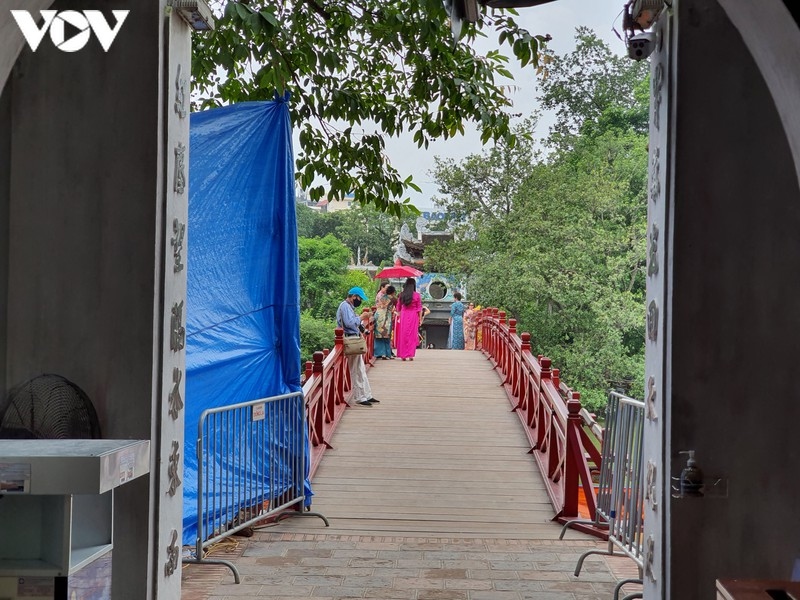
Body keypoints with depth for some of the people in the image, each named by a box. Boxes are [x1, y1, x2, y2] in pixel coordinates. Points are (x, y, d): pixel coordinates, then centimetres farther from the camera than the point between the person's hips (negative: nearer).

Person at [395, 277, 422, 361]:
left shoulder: (401, 294, 2)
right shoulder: (417, 295, -6)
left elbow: (398, 307, 8)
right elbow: (419, 308, -4)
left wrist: (399, 314, 21)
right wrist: (420, 319, 2)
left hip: (403, 315, 2)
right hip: (413, 316, -2)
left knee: (403, 335, 8)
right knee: (412, 335, 3)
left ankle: (403, 355, 9)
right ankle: (410, 355, 0)